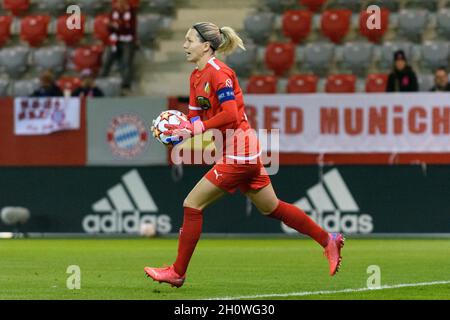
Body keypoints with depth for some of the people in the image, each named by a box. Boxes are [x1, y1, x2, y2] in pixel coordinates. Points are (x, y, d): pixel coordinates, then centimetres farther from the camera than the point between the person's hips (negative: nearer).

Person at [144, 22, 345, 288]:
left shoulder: (217, 72, -17)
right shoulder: (196, 76, 12)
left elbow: (230, 114, -24)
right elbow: (195, 116, 10)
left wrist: (197, 129, -24)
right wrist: (183, 129, -11)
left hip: (238, 154, -10)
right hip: (245, 154, 10)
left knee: (192, 205, -7)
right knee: (271, 208, 17)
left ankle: (177, 273, 0)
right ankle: (328, 240, 24)